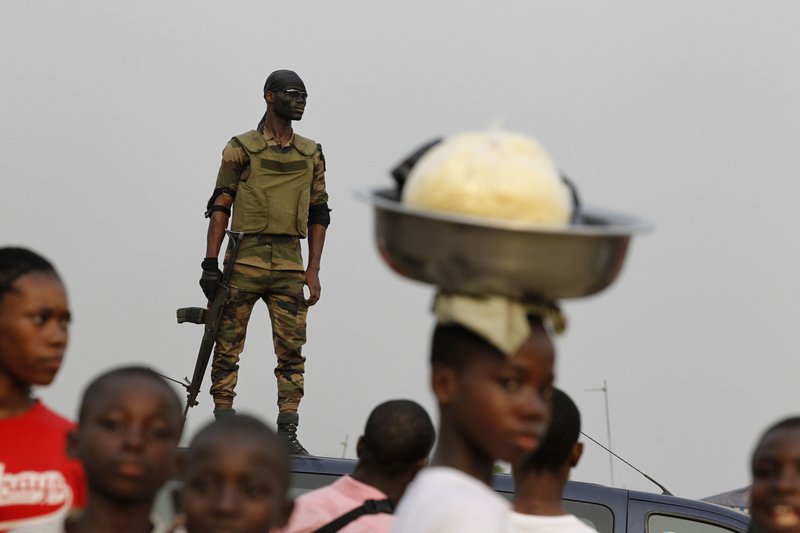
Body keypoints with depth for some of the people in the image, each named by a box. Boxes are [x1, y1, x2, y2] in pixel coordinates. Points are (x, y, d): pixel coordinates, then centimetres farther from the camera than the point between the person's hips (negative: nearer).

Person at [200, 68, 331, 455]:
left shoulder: (311, 154, 14)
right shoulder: (242, 148, 3)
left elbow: (318, 215, 15)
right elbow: (220, 207, 1)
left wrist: (313, 271, 7)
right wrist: (210, 264, -6)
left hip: (290, 264, 3)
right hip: (245, 260, -3)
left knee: (292, 351, -1)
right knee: (228, 347, -2)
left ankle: (288, 432, 3)